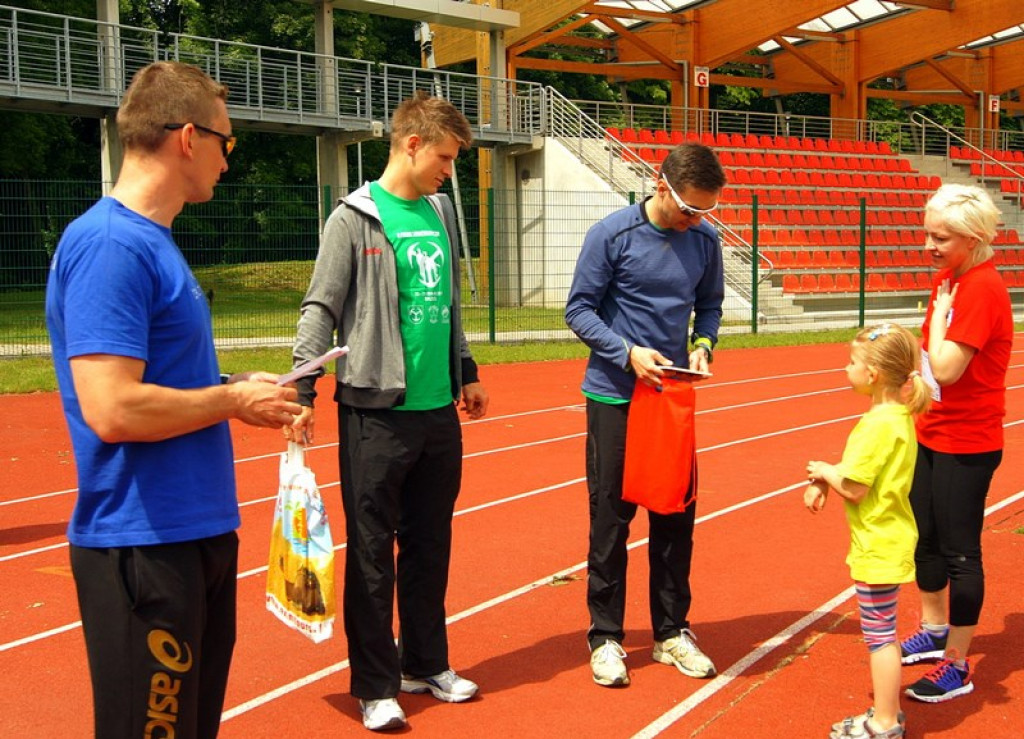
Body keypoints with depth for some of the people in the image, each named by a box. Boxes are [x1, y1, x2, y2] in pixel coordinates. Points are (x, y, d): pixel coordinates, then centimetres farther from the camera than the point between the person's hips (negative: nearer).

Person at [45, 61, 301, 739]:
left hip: (198, 533, 10)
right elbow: (112, 410, -26)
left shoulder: (150, 238, 12)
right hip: (143, 548, -10)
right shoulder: (111, 243, -18)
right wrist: (234, 399, -13)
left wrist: (236, 389, 6)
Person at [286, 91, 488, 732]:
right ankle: (377, 685, 15)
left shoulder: (442, 213, 13)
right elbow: (321, 310, -9)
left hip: (439, 411, 7)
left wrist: (466, 372, 24)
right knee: (372, 553, 3)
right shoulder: (355, 218, -7)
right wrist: (303, 391, -17)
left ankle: (426, 663, 30)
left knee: (430, 546, 16)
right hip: (377, 412, -6)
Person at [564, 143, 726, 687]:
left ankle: (672, 631, 25)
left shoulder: (705, 240, 1)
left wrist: (703, 344, -7)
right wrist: (628, 353, -20)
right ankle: (605, 636, 16)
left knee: (676, 517, 9)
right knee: (611, 518, 3)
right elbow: (578, 309, -8)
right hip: (615, 397, -4)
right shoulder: (612, 234, -11)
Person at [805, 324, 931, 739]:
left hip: (878, 547, -10)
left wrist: (822, 471, -6)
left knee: (879, 634, 1)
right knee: (882, 633, 20)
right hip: (889, 539, 10)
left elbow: (854, 488, -23)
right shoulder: (900, 415, 8)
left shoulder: (879, 424, -23)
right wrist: (824, 479, -1)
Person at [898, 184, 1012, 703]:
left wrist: (940, 310, -16)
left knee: (958, 553, 1)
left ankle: (957, 668, 14)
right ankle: (934, 632, 38)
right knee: (923, 539, 19)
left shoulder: (982, 289, -21)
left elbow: (946, 367, -25)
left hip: (966, 445, -9)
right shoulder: (949, 279, 5)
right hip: (932, 435, 9)